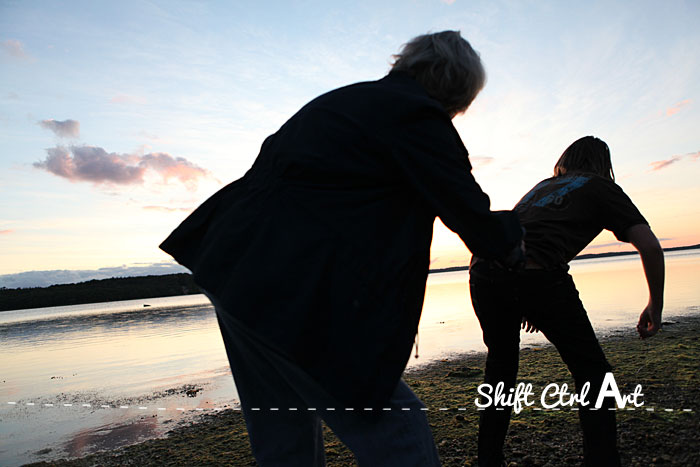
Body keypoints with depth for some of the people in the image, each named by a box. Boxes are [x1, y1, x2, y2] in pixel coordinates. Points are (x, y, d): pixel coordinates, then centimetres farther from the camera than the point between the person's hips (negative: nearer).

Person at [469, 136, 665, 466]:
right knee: (592, 371, 15)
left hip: (484, 270, 6)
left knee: (501, 365, 23)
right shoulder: (601, 187, 18)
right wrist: (655, 306, 20)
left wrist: (527, 305, 46)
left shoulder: (542, 186, 34)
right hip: (535, 275, -6)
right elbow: (649, 245, 7)